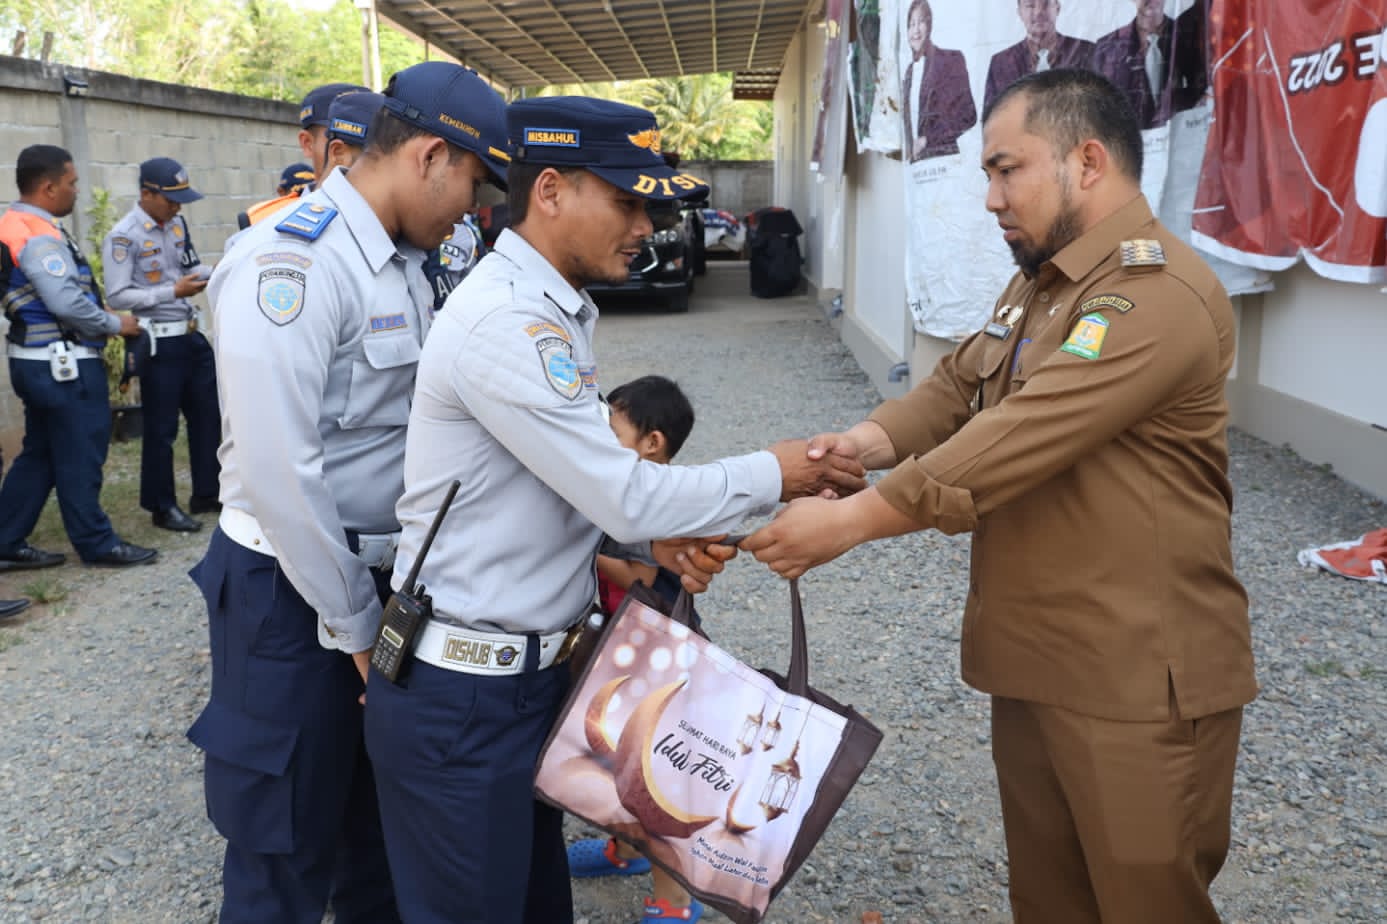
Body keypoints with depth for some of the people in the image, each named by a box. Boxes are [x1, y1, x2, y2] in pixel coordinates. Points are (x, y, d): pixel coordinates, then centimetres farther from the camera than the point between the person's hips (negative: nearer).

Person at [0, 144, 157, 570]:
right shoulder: (39, 237, -20)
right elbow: (67, 303, -26)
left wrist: (103, 316, 9)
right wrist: (115, 323, -11)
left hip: (37, 360, 10)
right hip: (63, 365, -10)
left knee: (40, 454, 16)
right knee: (79, 457, 2)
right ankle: (97, 544, 14)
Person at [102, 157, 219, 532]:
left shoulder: (178, 224, 7)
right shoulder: (123, 237, -15)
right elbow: (117, 296, -17)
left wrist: (215, 273, -3)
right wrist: (173, 292, -21)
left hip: (193, 335, 7)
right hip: (159, 343, -7)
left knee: (208, 415, 13)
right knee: (161, 428, 4)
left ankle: (206, 495, 27)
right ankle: (163, 507, 18)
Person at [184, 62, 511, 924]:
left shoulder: (405, 262, 8)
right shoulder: (292, 261, -20)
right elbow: (277, 469, -23)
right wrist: (353, 622, -15)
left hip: (385, 574, 8)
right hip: (296, 592, -8)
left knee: (385, 805, 23)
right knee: (288, 841, 10)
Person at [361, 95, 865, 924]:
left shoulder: (553, 312, 10)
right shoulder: (506, 322, -22)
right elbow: (625, 497, -23)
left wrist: (662, 537, -4)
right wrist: (772, 476, -11)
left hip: (529, 669, 9)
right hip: (463, 699, -9)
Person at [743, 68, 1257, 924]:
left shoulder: (1157, 294, -21)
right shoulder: (1040, 283, 14)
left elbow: (1019, 440, -28)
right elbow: (958, 386, 11)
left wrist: (847, 521, -24)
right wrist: (870, 440, -11)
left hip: (1139, 680, -9)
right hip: (1033, 658, 9)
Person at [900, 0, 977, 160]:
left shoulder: (950, 59, -1)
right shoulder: (909, 72, 16)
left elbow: (967, 115, -6)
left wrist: (928, 138, -10)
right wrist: (909, 152, 3)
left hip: (942, 157, -5)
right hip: (914, 160, 5)